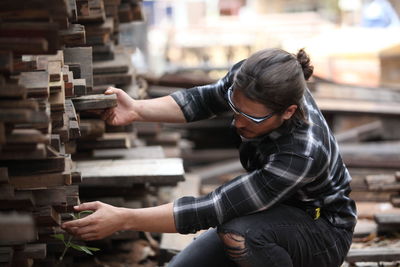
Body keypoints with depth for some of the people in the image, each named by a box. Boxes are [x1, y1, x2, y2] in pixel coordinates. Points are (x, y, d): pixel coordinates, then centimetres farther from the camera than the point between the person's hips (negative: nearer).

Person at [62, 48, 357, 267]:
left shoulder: (303, 154, -40)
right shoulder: (251, 79, -22)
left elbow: (212, 210, -37)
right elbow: (207, 99, -2)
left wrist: (123, 219, -36)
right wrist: (136, 110, -18)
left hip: (323, 234, -6)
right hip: (273, 211, 6)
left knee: (238, 234, -37)